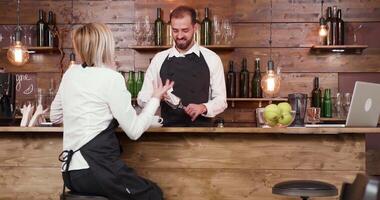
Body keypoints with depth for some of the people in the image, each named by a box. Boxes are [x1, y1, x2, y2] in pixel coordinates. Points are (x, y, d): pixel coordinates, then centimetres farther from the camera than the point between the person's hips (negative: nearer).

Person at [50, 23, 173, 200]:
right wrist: (156, 98, 5)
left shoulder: (71, 73, 10)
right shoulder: (111, 78, -11)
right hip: (95, 168, -8)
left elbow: (55, 116, 23)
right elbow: (134, 130, -7)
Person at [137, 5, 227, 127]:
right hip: (169, 129, 1)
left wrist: (203, 107, -16)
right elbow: (142, 99, 7)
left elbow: (220, 100, 5)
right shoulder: (159, 59, 7)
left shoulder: (211, 59, 3)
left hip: (202, 128, -1)